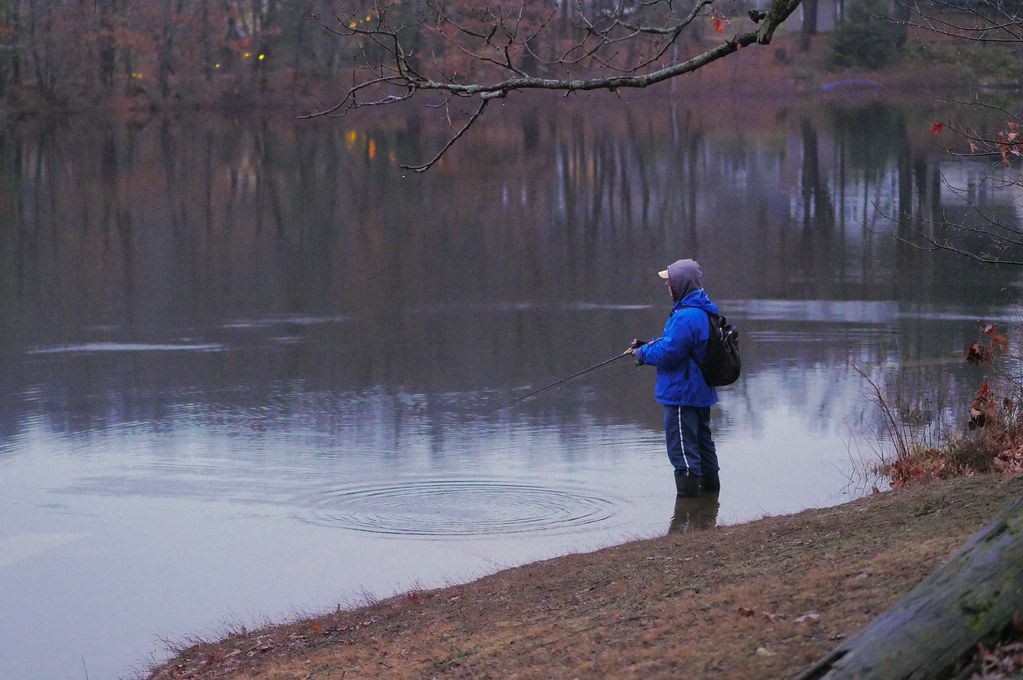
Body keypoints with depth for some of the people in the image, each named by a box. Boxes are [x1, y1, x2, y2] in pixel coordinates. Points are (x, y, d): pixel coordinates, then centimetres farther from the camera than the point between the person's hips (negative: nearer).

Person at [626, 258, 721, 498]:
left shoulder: (686, 317, -25)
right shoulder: (704, 312, 10)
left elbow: (669, 353, -26)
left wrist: (643, 353, -8)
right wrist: (647, 345, 9)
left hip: (682, 395, -11)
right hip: (701, 392, 11)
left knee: (682, 448, -5)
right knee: (702, 440, 22)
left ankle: (688, 494, -3)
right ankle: (710, 488, 32)